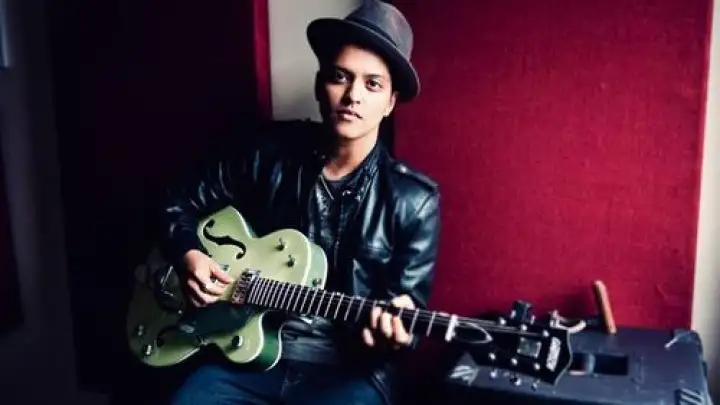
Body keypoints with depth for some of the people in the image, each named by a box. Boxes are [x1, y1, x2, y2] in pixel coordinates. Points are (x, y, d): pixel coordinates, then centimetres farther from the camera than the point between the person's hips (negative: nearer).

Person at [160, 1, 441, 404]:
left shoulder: (414, 200, -6)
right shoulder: (272, 151, 2)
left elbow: (410, 307, -3)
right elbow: (183, 202, 15)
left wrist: (397, 332, -25)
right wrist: (189, 255, -4)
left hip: (348, 370, -2)